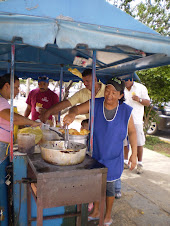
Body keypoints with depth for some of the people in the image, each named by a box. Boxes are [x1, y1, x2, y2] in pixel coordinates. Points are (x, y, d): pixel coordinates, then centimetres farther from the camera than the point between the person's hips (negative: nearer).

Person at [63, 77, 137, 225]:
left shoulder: (126, 111, -11)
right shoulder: (94, 104, -10)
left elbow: (132, 132, -2)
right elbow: (77, 108, -15)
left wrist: (134, 154, -4)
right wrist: (72, 114, -40)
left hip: (113, 157, -1)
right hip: (95, 154, 2)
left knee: (109, 186, 11)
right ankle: (96, 211, 43)